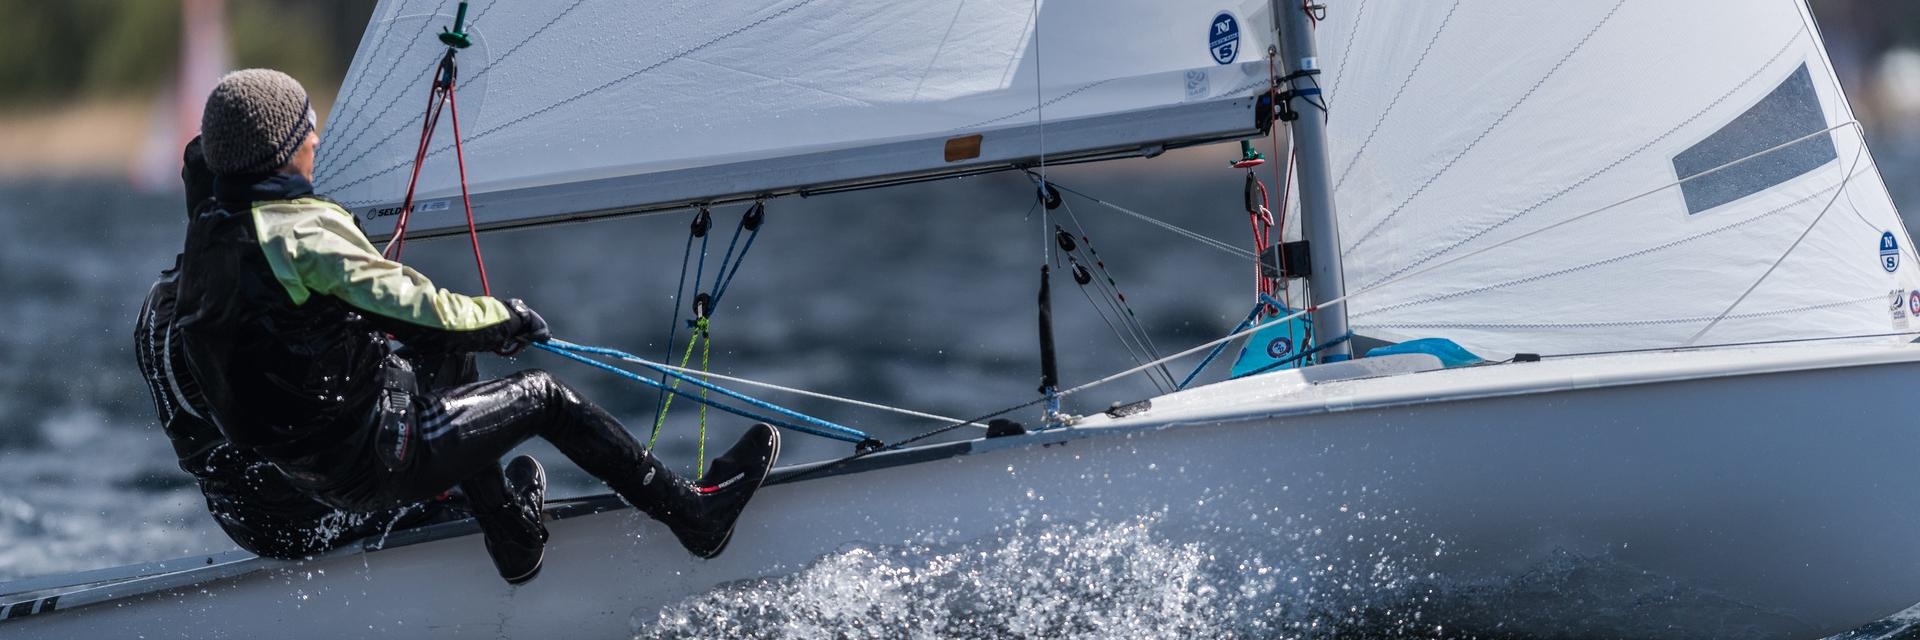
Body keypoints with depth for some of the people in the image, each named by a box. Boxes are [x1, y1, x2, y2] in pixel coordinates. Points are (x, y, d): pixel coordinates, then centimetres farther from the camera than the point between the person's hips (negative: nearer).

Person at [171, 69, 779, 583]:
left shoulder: (205, 237, 6)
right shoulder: (303, 226, -21)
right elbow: (413, 307, -18)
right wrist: (505, 316, 1)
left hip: (310, 471, 9)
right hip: (373, 456, -9)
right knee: (543, 396, 3)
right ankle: (695, 513, 8)